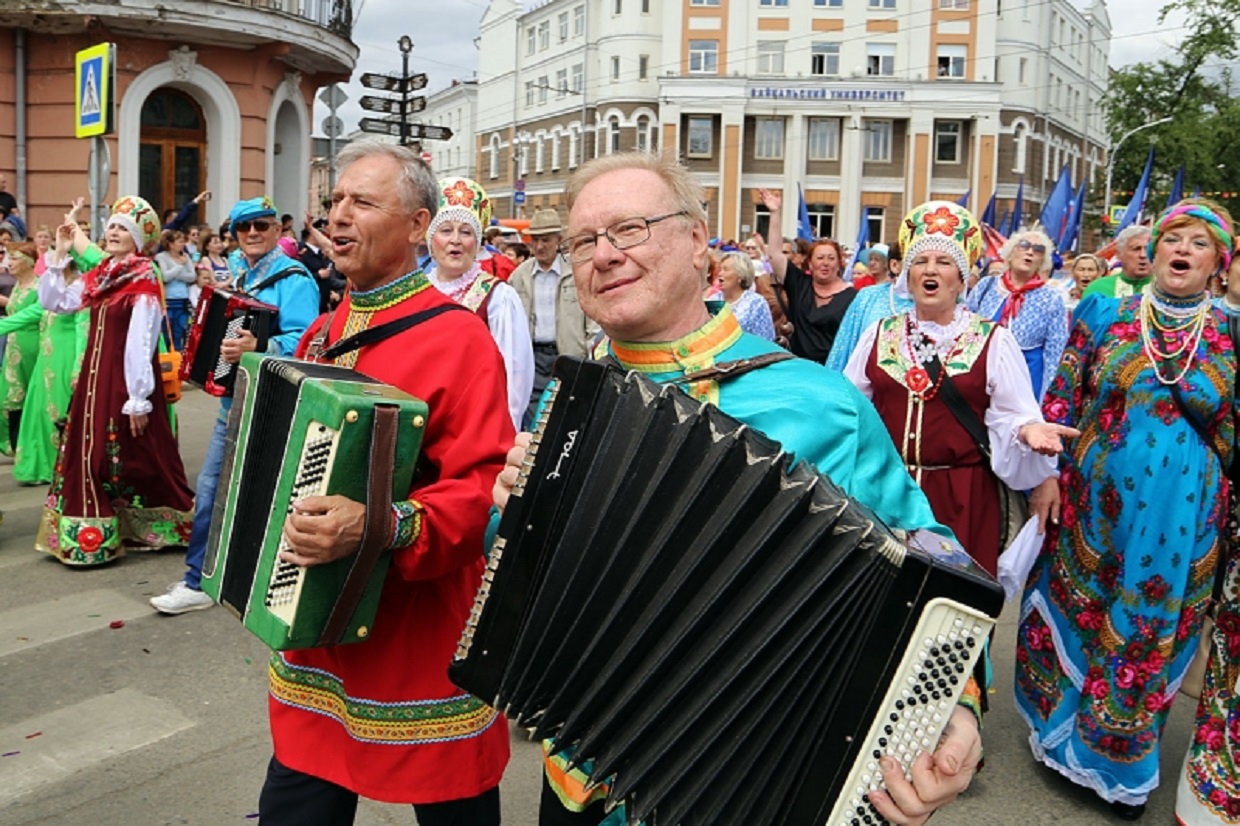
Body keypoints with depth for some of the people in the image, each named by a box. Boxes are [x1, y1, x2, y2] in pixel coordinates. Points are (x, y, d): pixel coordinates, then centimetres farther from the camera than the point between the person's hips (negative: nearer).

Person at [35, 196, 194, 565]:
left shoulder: (144, 279, -12)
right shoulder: (99, 275, 10)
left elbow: (141, 343, -16)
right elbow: (53, 301, 17)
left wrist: (139, 399, -18)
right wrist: (60, 254, 9)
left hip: (125, 379, -8)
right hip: (95, 376, 8)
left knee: (134, 457, 1)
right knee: (91, 454, 10)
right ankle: (94, 531, 20)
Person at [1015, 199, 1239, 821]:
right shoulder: (1103, 316, 1)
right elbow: (1061, 399, 1)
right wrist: (1047, 475, -5)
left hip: (1179, 516, 0)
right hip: (1090, 502, 0)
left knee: (1151, 631, 11)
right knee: (1074, 612, 12)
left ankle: (1121, 760, 31)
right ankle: (1061, 724, 35)